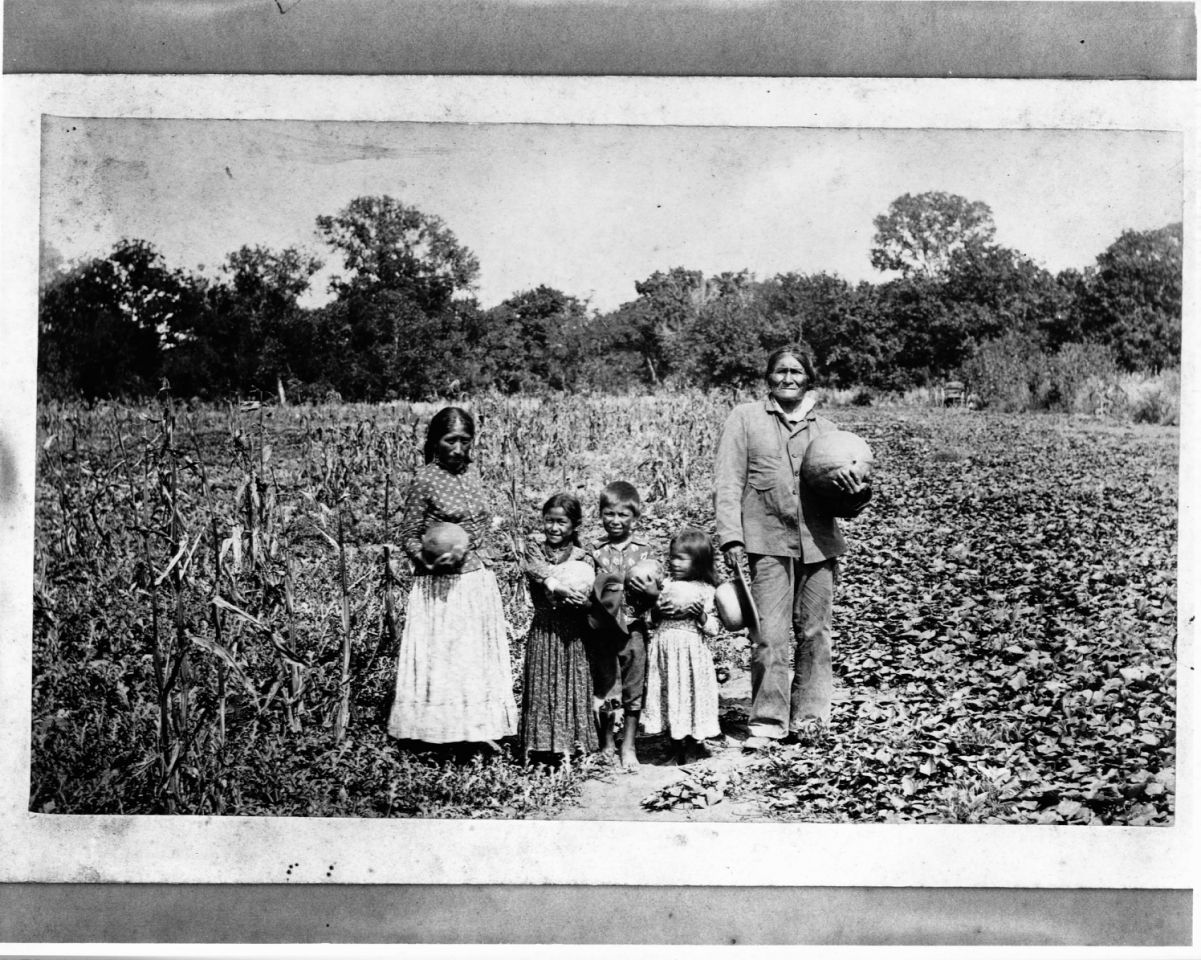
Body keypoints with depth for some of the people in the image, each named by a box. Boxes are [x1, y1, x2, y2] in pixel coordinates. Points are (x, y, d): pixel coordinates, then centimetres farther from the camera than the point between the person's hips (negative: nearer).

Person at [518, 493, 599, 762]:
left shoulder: (581, 558, 1)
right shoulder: (535, 550, 4)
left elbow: (585, 596, -11)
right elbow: (536, 570, -18)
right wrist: (560, 588, -33)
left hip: (573, 632, 0)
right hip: (543, 630, 1)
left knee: (573, 684, 4)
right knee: (541, 684, 3)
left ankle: (574, 740, 12)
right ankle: (542, 742, 10)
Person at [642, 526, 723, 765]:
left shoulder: (705, 590, -4)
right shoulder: (667, 585, 8)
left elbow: (713, 629, -4)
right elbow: (655, 621, 15)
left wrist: (699, 614, -20)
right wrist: (659, 610, -6)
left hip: (691, 649, -4)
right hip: (665, 648, 4)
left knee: (692, 693, 0)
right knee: (670, 694, 7)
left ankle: (694, 745, 13)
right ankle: (677, 747, 18)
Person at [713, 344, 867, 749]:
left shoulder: (825, 428, 16)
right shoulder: (745, 418, 7)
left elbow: (844, 502, 17)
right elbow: (727, 481, 1)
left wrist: (852, 490, -7)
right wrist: (731, 537, -9)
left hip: (819, 543, 3)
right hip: (768, 542, -3)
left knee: (814, 633, 6)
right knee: (770, 636, -8)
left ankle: (808, 718, 17)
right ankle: (766, 723, -1)